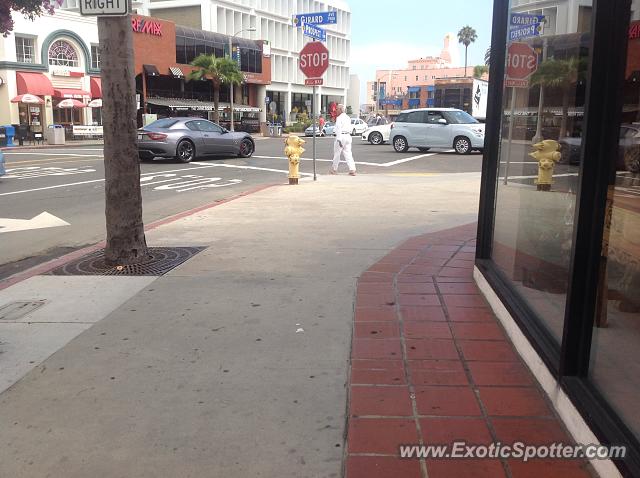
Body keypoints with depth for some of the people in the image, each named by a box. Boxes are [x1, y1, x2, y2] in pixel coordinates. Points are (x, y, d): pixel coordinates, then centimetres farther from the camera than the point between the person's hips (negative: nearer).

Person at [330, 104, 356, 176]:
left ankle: (334, 169, 19)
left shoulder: (339, 118, -11)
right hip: (348, 135, 7)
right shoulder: (348, 117, 15)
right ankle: (352, 169, -9)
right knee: (348, 153, 3)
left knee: (337, 153, 6)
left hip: (341, 136, -7)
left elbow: (339, 129, -19)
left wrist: (339, 139, -23)